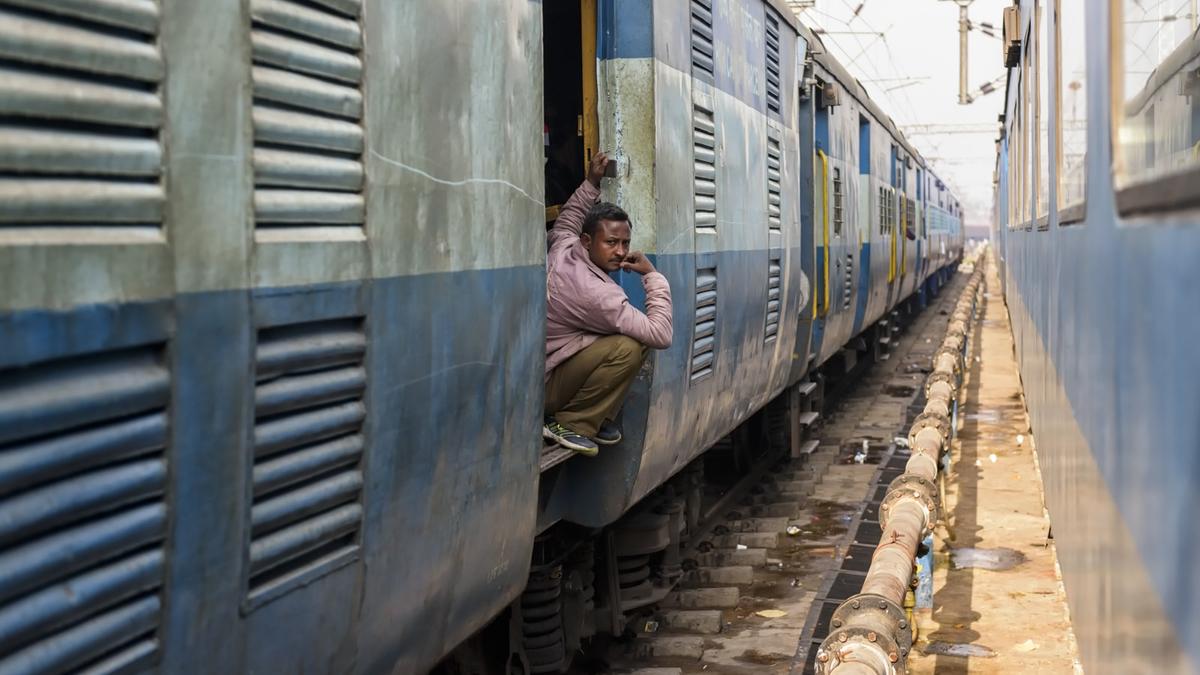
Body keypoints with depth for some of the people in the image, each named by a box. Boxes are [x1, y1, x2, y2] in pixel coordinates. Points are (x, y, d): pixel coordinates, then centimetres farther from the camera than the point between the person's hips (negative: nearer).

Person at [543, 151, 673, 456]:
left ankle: (598, 418, 8)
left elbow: (566, 221, 25)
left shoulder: (563, 249, -4)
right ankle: (570, 424, -13)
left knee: (638, 333, 6)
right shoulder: (596, 293, -28)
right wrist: (652, 275, -18)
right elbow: (661, 336, -28)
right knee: (628, 348, -30)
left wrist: (592, 183, 23)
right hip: (545, 386, -10)